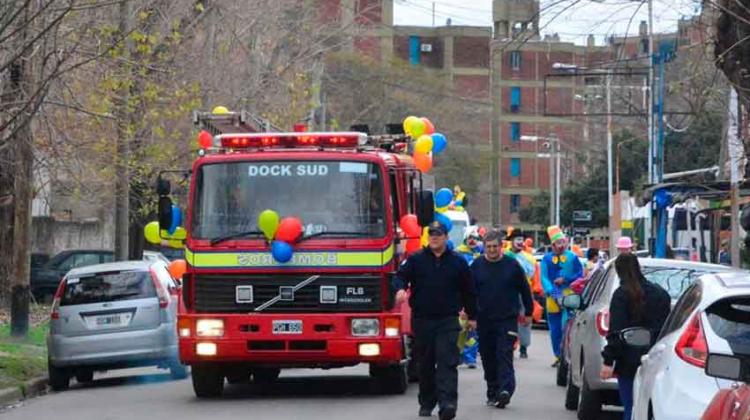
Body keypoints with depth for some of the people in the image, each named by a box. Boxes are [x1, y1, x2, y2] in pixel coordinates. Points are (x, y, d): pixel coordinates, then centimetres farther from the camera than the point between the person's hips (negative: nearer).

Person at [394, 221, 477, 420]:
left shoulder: (458, 262, 8)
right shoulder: (416, 259, 6)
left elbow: (468, 291, 14)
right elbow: (401, 276, -1)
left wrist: (472, 316, 16)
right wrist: (400, 289, -24)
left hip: (448, 321, -1)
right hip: (422, 320, 1)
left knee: (447, 362, -13)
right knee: (425, 364, 9)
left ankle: (447, 402, -22)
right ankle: (426, 403, 20)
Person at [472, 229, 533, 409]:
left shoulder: (512, 265, 1)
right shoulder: (477, 266, 5)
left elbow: (524, 289, 8)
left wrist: (528, 311, 10)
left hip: (507, 320, -3)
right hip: (484, 320, 3)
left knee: (504, 356, -13)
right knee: (488, 358, 8)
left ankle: (505, 390, -22)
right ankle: (493, 392, 17)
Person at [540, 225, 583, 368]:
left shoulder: (572, 257, 4)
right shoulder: (547, 258, 6)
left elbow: (580, 275, 6)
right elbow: (544, 278, -1)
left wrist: (565, 280, -8)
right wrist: (551, 291, -15)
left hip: (569, 296, -3)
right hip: (553, 297, 3)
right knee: (555, 330, 7)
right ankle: (559, 356, 18)